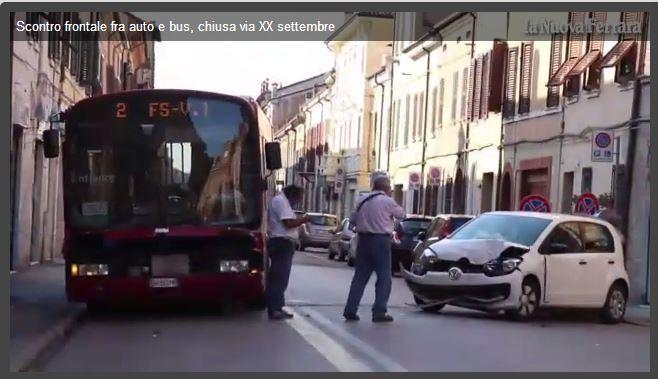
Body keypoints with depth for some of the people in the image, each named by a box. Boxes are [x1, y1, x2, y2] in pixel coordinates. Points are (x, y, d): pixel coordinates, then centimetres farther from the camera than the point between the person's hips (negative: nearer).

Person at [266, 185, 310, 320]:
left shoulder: (283, 201, 21)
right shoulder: (281, 201, -12)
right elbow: (289, 223, -20)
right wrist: (303, 220, -7)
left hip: (283, 244, 11)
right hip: (281, 243, -11)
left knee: (281, 277, 13)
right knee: (278, 277, -11)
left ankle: (277, 308, 17)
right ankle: (274, 309, -12)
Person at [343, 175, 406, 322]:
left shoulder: (362, 200, 9)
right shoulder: (387, 201, -8)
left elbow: (352, 220, 12)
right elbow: (401, 214, 5)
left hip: (363, 240, 6)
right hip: (380, 241, -6)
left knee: (360, 276, 10)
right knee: (384, 277, 2)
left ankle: (350, 310, 7)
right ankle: (379, 312, -1)